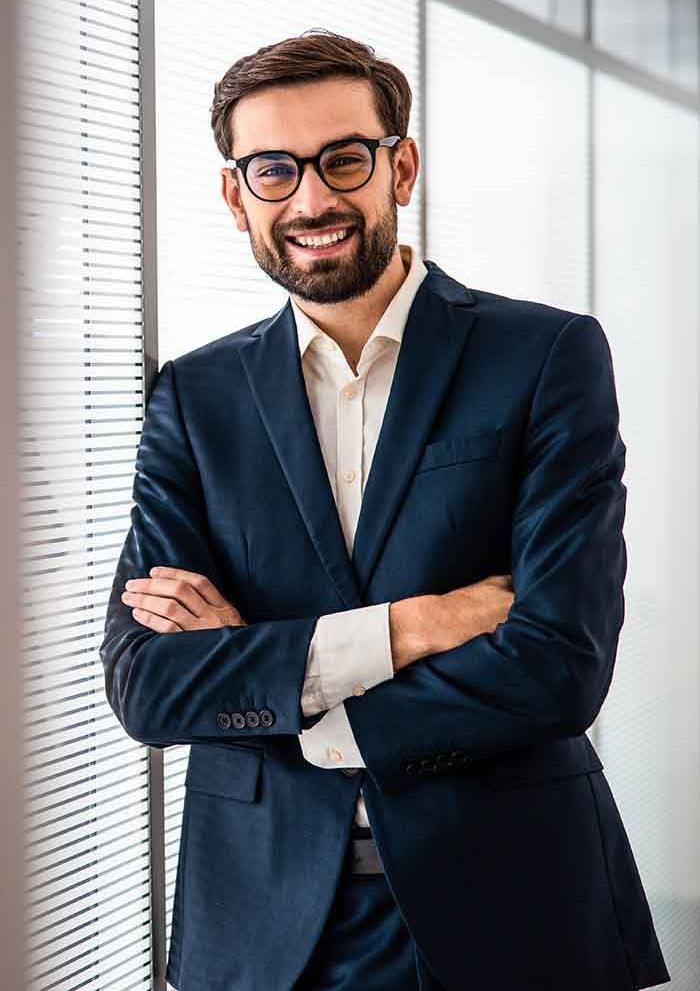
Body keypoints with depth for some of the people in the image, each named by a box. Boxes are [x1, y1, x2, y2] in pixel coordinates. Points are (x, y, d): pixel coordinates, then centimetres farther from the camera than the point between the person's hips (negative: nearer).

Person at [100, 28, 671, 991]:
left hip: (506, 905, -2)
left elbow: (560, 667, -16)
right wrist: (405, 627, -19)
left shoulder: (551, 356, -7)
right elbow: (143, 682, -8)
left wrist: (251, 665, -11)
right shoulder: (195, 396, 1)